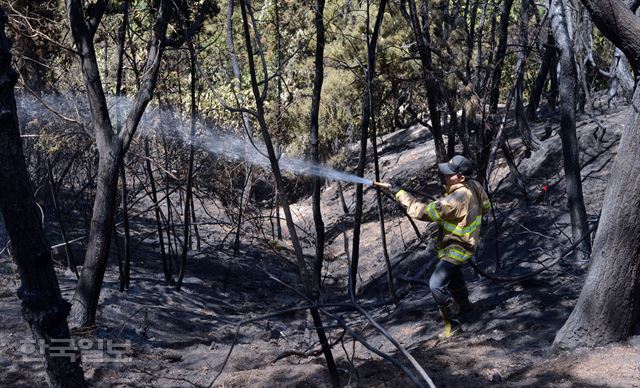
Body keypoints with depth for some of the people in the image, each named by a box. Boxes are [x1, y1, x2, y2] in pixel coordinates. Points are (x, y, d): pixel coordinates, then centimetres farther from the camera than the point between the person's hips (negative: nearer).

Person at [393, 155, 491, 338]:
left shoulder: (457, 199, -34)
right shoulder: (475, 186, -7)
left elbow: (425, 212, -32)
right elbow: (486, 206, 12)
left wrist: (403, 196, -24)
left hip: (456, 248, -10)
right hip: (461, 242, 10)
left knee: (437, 284, -15)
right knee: (453, 274, 31)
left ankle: (453, 323, -6)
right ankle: (463, 305, 53)